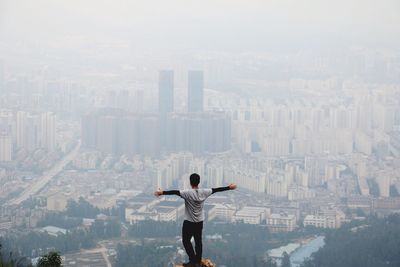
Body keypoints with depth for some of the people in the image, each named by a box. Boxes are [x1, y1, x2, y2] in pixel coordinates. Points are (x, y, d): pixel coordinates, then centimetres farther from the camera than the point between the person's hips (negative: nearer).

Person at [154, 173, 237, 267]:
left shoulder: (188, 193, -21)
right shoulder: (204, 192, -6)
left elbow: (176, 192, -35)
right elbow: (216, 189, 5)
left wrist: (162, 192, -49)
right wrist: (229, 187, 18)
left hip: (189, 222, -5)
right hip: (200, 222, 5)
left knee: (186, 241, 8)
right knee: (198, 241, 13)